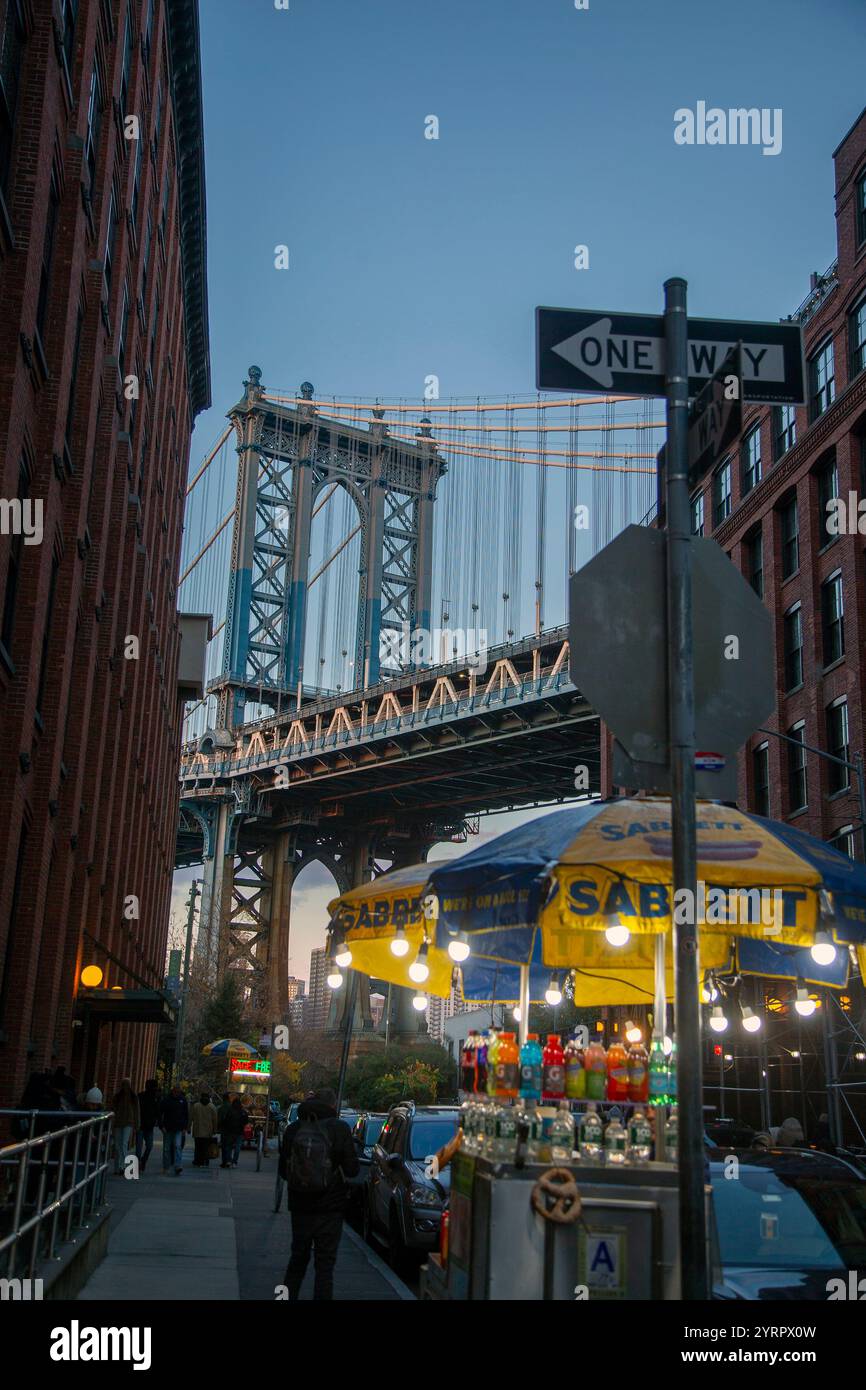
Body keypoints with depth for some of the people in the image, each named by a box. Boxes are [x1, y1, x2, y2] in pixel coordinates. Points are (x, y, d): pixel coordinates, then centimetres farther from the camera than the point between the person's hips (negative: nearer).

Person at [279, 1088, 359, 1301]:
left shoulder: (293, 1129, -1)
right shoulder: (339, 1129, -12)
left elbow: (283, 1170, 6)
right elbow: (352, 1169, -11)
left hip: (300, 1206, 3)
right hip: (330, 1208, -3)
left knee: (298, 1258, 19)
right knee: (325, 1263, 4)